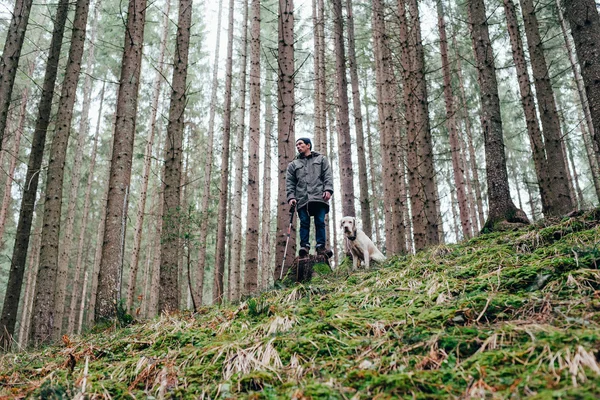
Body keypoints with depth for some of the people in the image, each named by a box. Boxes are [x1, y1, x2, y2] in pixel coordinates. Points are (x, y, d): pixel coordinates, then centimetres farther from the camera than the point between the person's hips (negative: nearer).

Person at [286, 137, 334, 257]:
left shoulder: (321, 159, 19)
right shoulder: (293, 164, 22)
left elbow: (328, 175, 8)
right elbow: (289, 182, 13)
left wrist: (328, 190, -8)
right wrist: (291, 197, -2)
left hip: (319, 197, -1)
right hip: (302, 199, 2)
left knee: (320, 222, -6)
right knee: (304, 223, -6)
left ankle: (321, 246, -4)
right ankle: (304, 246, -6)